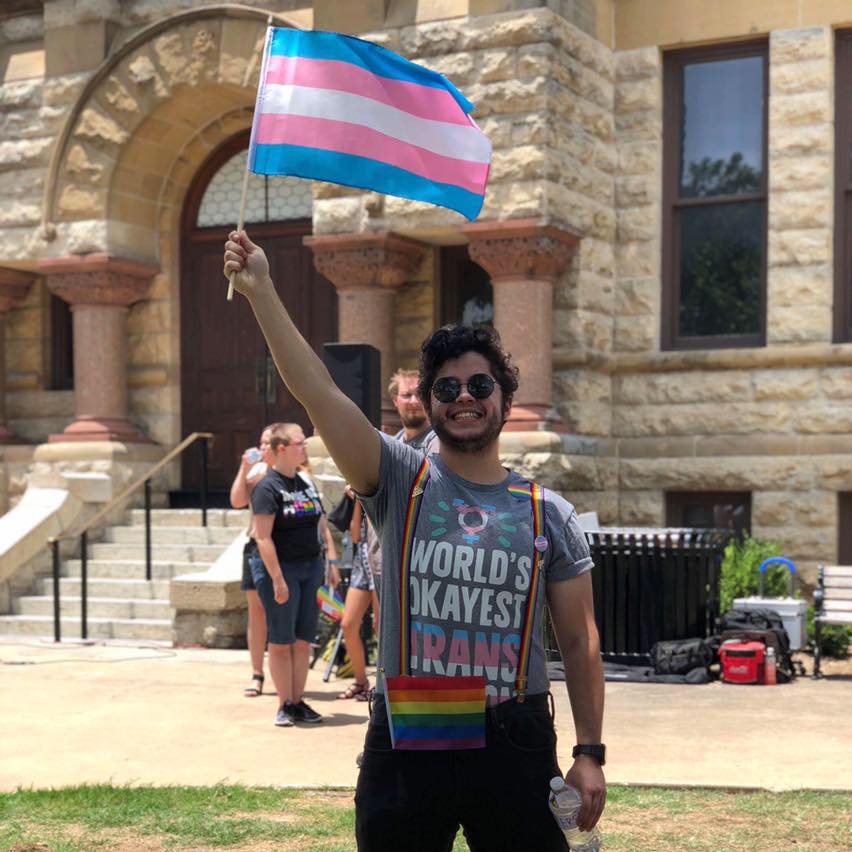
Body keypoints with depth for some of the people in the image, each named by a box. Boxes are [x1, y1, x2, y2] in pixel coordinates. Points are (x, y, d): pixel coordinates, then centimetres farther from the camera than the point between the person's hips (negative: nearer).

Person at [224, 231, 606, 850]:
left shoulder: (549, 515, 4)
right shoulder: (401, 482, 1)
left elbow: (580, 642, 6)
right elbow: (319, 391, -10)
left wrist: (589, 754, 1)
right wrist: (261, 290, -17)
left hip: (513, 745, 1)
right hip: (406, 745, 0)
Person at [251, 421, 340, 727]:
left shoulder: (306, 481, 12)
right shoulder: (268, 487, -11)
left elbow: (322, 525, 18)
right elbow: (263, 537, -17)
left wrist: (332, 562, 11)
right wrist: (277, 580, -21)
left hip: (311, 567, 7)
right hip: (280, 567, -7)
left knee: (303, 641, 9)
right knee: (281, 641, -1)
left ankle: (298, 701, 16)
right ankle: (285, 705, 6)